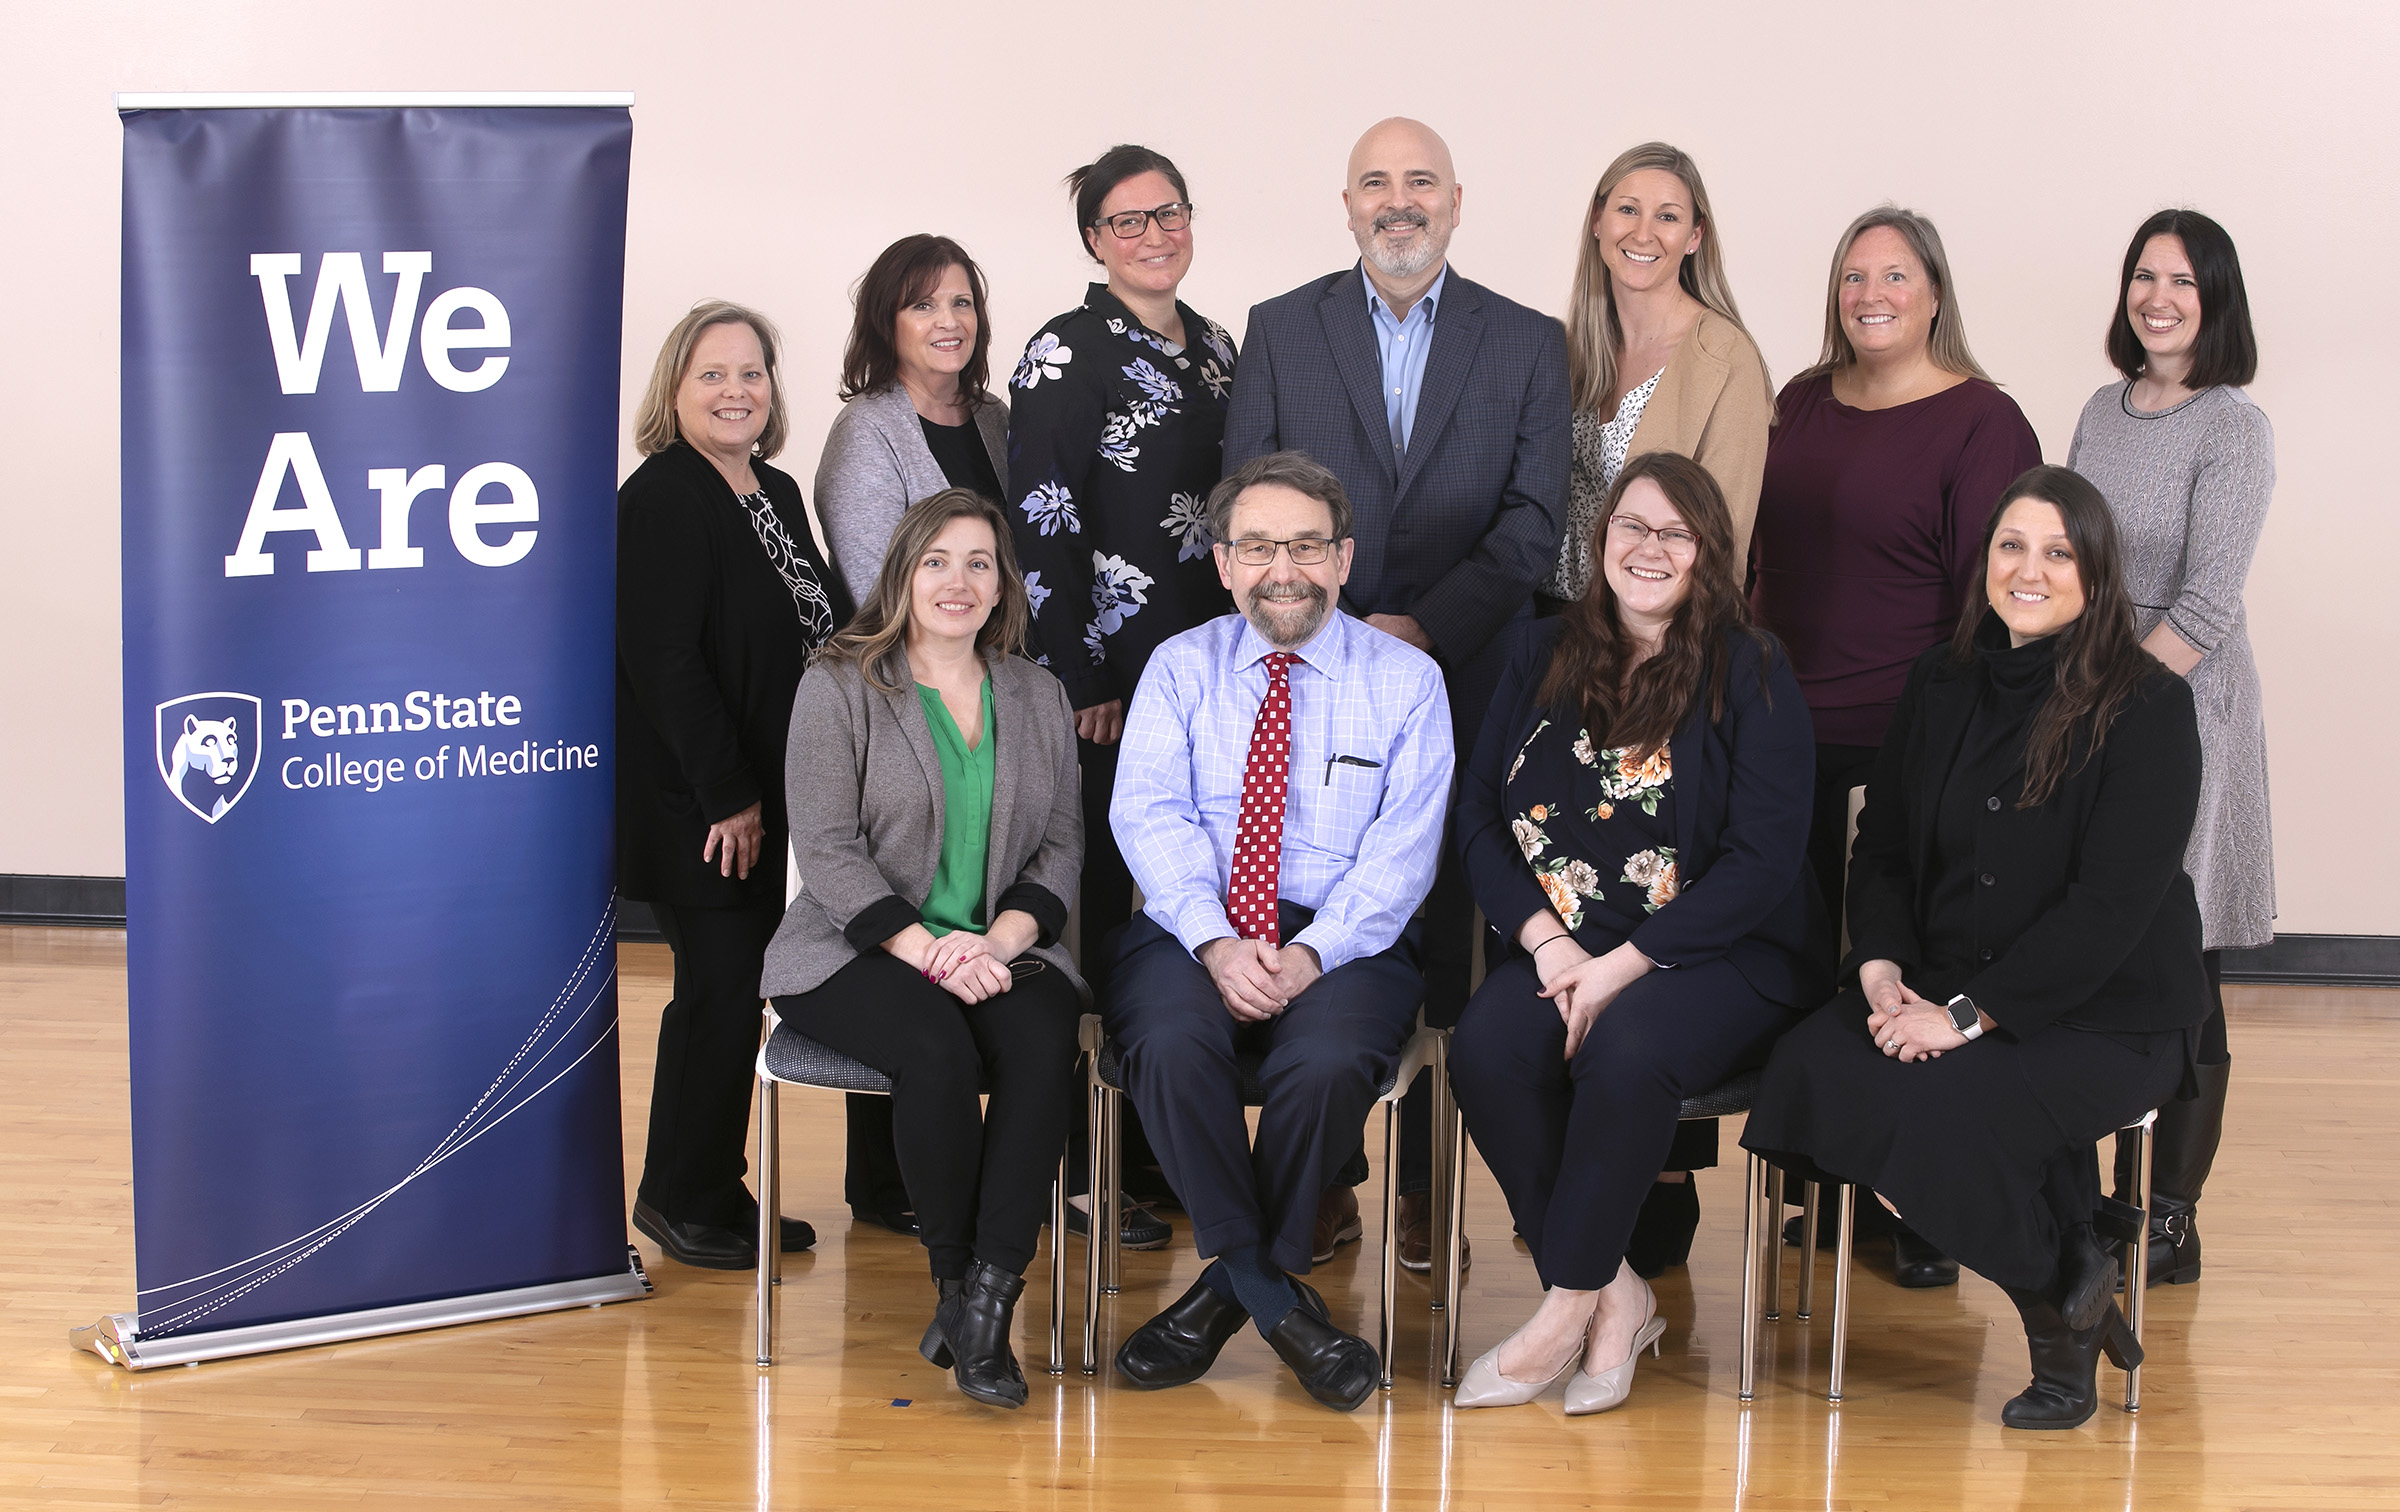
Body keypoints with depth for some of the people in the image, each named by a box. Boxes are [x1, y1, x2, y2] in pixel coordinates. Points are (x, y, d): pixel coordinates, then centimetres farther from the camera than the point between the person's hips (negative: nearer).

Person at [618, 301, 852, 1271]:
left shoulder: (777, 492, 13)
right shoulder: (661, 498, -14)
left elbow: (818, 634, 18)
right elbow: (665, 662, -19)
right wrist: (729, 796, -18)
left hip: (761, 802, 8)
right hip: (693, 808, -8)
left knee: (739, 990, 11)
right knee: (721, 989, -5)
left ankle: (710, 1197, 20)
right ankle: (686, 1203, 8)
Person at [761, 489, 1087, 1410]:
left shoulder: (1039, 697, 15)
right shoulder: (837, 688, 2)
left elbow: (1061, 843, 11)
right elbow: (828, 849, -6)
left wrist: (1004, 937, -9)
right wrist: (927, 950, -17)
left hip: (998, 949, 3)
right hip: (858, 953, -3)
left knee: (1043, 1046, -30)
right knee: (938, 1050, -34)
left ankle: (987, 1300, -30)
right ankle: (954, 1281, -16)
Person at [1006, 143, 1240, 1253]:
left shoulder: (1214, 349, 13)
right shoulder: (1067, 354, -7)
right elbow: (1040, 527, -12)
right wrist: (1078, 687, -15)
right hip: (1105, 674, -7)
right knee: (1093, 904, -3)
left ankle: (1153, 1140, 21)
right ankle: (1073, 1169, 5)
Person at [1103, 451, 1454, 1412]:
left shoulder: (1406, 680, 7)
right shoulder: (1181, 667, 11)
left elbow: (1403, 844, -3)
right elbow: (1149, 813, -2)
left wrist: (1310, 953, -18)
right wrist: (1215, 942, -19)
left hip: (1342, 942, -1)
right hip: (1192, 927, 1)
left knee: (1329, 1060, -33)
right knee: (1170, 1043, -32)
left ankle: (1232, 1283, -11)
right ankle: (1274, 1296, -18)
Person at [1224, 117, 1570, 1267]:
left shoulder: (1528, 344, 7)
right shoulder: (1282, 330, 9)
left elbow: (1534, 519, 0)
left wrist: (1427, 628, -10)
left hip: (1463, 684, 0)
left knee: (1441, 940, 0)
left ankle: (1425, 1182, 8)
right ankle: (1323, 1177, 12)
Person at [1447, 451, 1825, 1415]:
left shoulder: (1751, 676, -2)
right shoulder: (1545, 658, 12)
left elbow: (1762, 862, -9)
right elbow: (1478, 810, 8)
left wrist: (1623, 965, -16)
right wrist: (1547, 941, -9)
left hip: (1721, 954, -4)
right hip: (1563, 944, 4)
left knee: (1627, 1048, -35)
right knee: (1486, 1047, -27)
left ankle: (1569, 1305, -20)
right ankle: (1615, 1296, -17)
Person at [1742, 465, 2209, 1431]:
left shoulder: (2149, 708, -9)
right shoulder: (1941, 684, 10)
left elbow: (2112, 904, -16)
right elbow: (1881, 847, 13)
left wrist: (1970, 1014, -21)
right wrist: (1882, 971, -7)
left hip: (2106, 1015, -6)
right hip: (1939, 990, 6)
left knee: (1942, 1107, -33)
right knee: (1814, 1067, -24)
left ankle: (2060, 1310, -1)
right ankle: (2065, 1281, -8)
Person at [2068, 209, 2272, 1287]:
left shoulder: (2233, 431, -10)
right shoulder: (2105, 411, 11)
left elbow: (2205, 606, -15)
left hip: (2181, 708, -6)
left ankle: (2172, 1226, 7)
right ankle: (2121, 1197, 17)